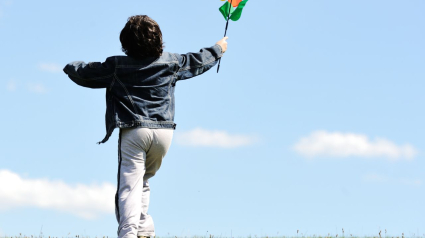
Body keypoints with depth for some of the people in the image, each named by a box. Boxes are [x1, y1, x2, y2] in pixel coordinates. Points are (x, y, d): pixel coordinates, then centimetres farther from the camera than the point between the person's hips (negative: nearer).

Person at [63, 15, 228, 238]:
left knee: (129, 186, -9)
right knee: (143, 181, 20)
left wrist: (71, 67, 32)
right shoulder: (171, 62, 6)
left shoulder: (116, 65, -2)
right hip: (163, 132, 3)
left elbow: (83, 74, 8)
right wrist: (218, 49, 44)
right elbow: (198, 62, 24)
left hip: (133, 131, -3)